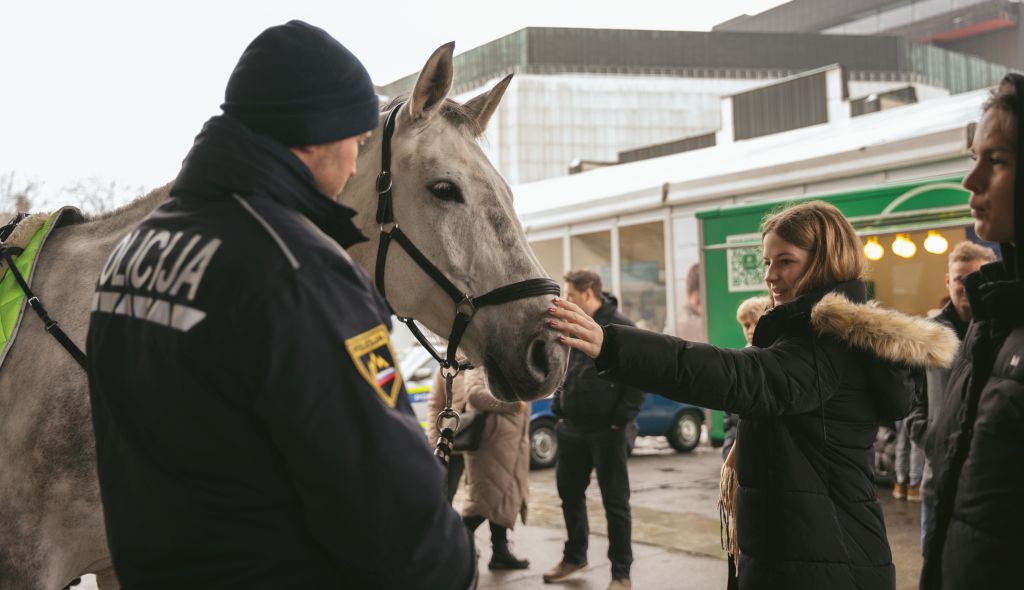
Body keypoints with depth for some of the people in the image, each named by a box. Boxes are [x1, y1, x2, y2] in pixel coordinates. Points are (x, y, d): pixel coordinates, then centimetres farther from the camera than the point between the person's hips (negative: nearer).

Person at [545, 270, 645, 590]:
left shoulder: (620, 327, -10)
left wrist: (621, 419, -15)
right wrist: (559, 409, 11)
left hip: (606, 430, -7)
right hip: (571, 428, 7)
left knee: (615, 501, 1)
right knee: (569, 493, 16)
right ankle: (574, 556, 34)